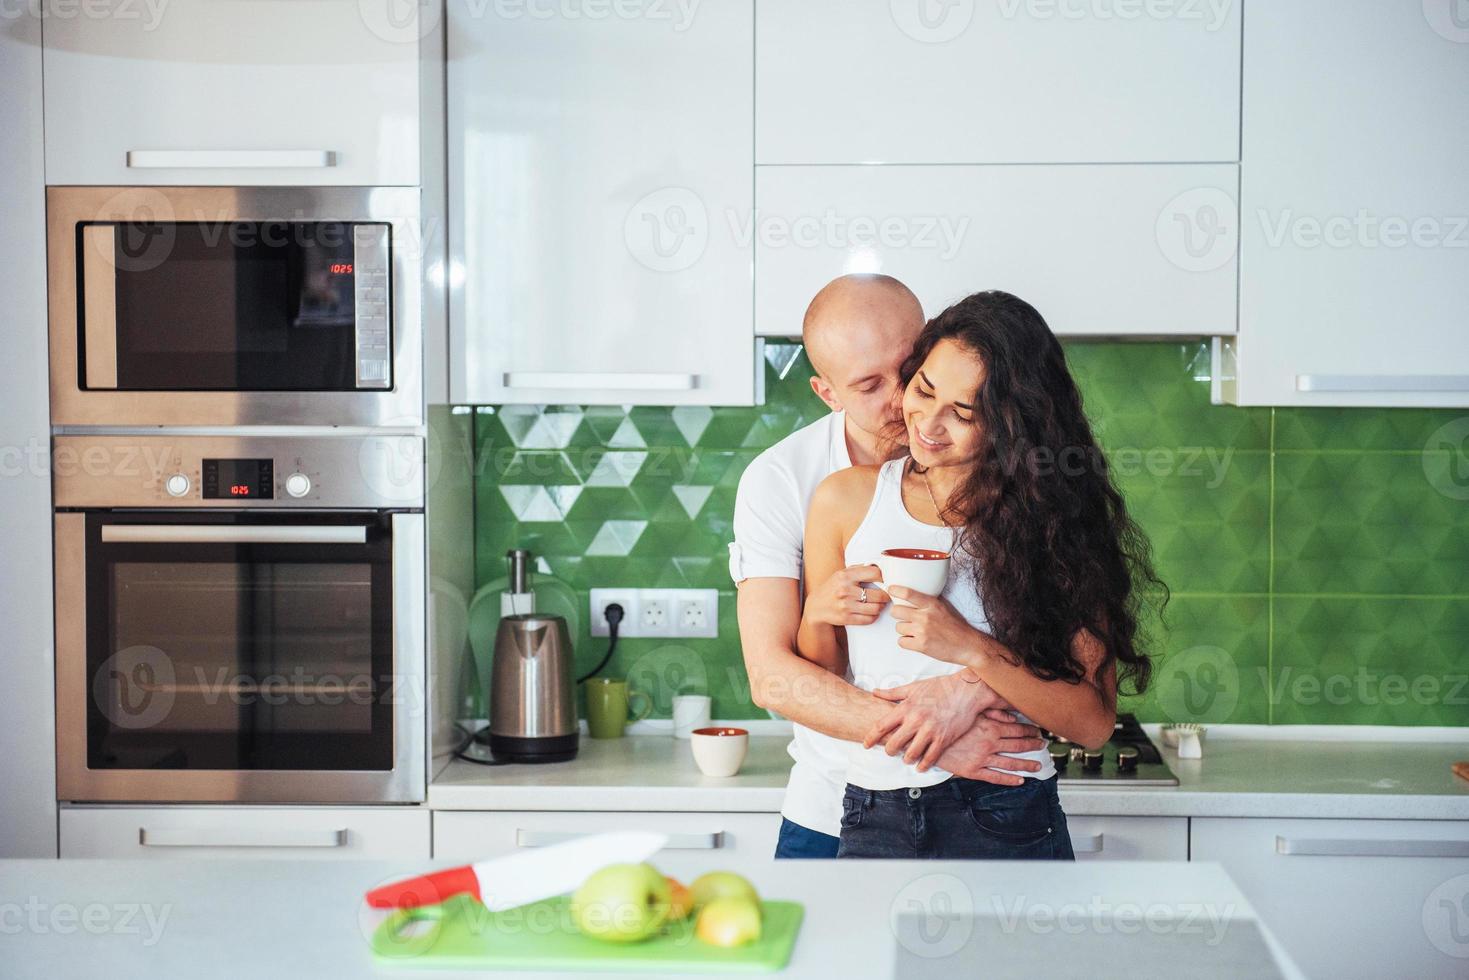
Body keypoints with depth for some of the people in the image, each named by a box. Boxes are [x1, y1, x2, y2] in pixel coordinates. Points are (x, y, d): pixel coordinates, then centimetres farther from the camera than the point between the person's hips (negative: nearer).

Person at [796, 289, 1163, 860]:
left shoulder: (1049, 519, -4)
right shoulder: (846, 501, 2)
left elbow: (1094, 723, -8)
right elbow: (818, 679, 10)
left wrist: (972, 649, -18)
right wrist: (819, 618, -10)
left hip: (1010, 822, -2)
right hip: (875, 819, 2)